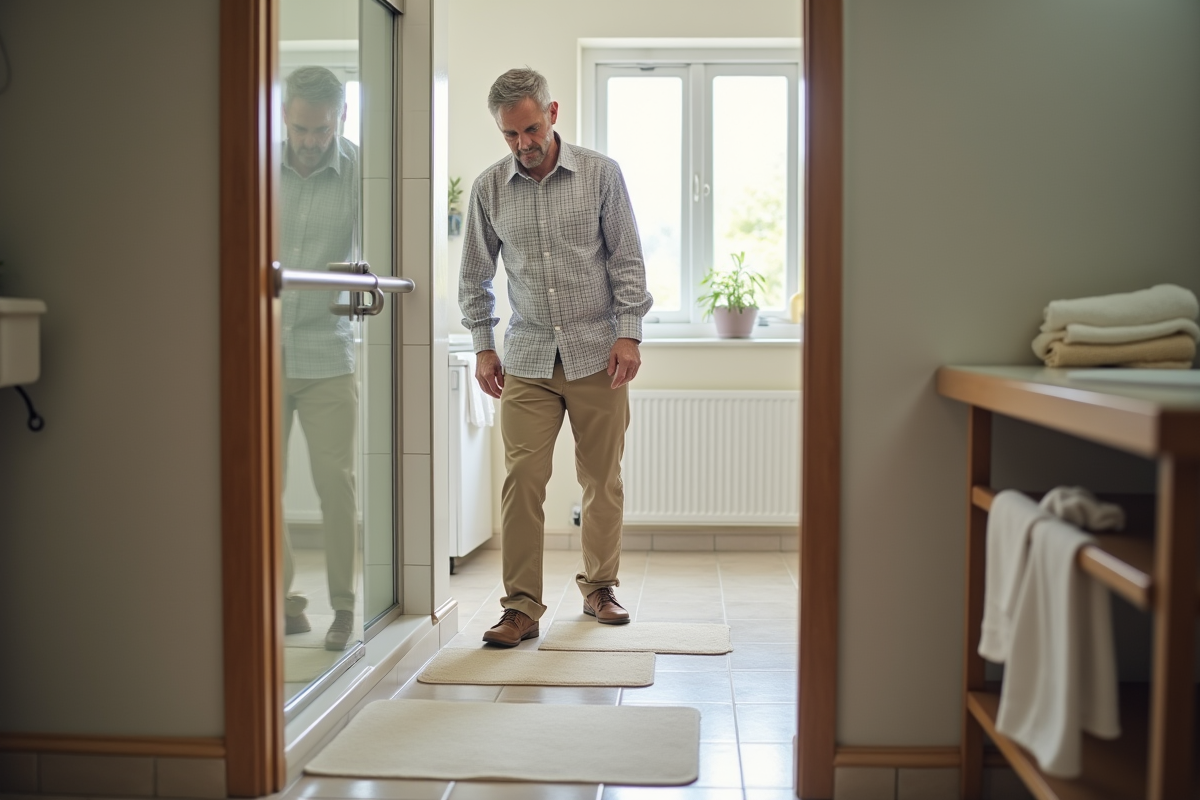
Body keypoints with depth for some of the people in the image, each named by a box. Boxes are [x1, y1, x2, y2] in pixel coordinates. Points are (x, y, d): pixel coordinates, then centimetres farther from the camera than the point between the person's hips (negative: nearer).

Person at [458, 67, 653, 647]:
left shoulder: (601, 174, 0)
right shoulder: (489, 188, 4)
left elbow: (627, 261, 1)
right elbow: (475, 276, 12)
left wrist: (628, 334, -7)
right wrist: (482, 347, 6)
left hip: (597, 353, 0)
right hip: (527, 359, 1)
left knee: (602, 479, 7)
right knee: (522, 479, -6)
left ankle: (598, 588, 24)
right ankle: (521, 607, 0)